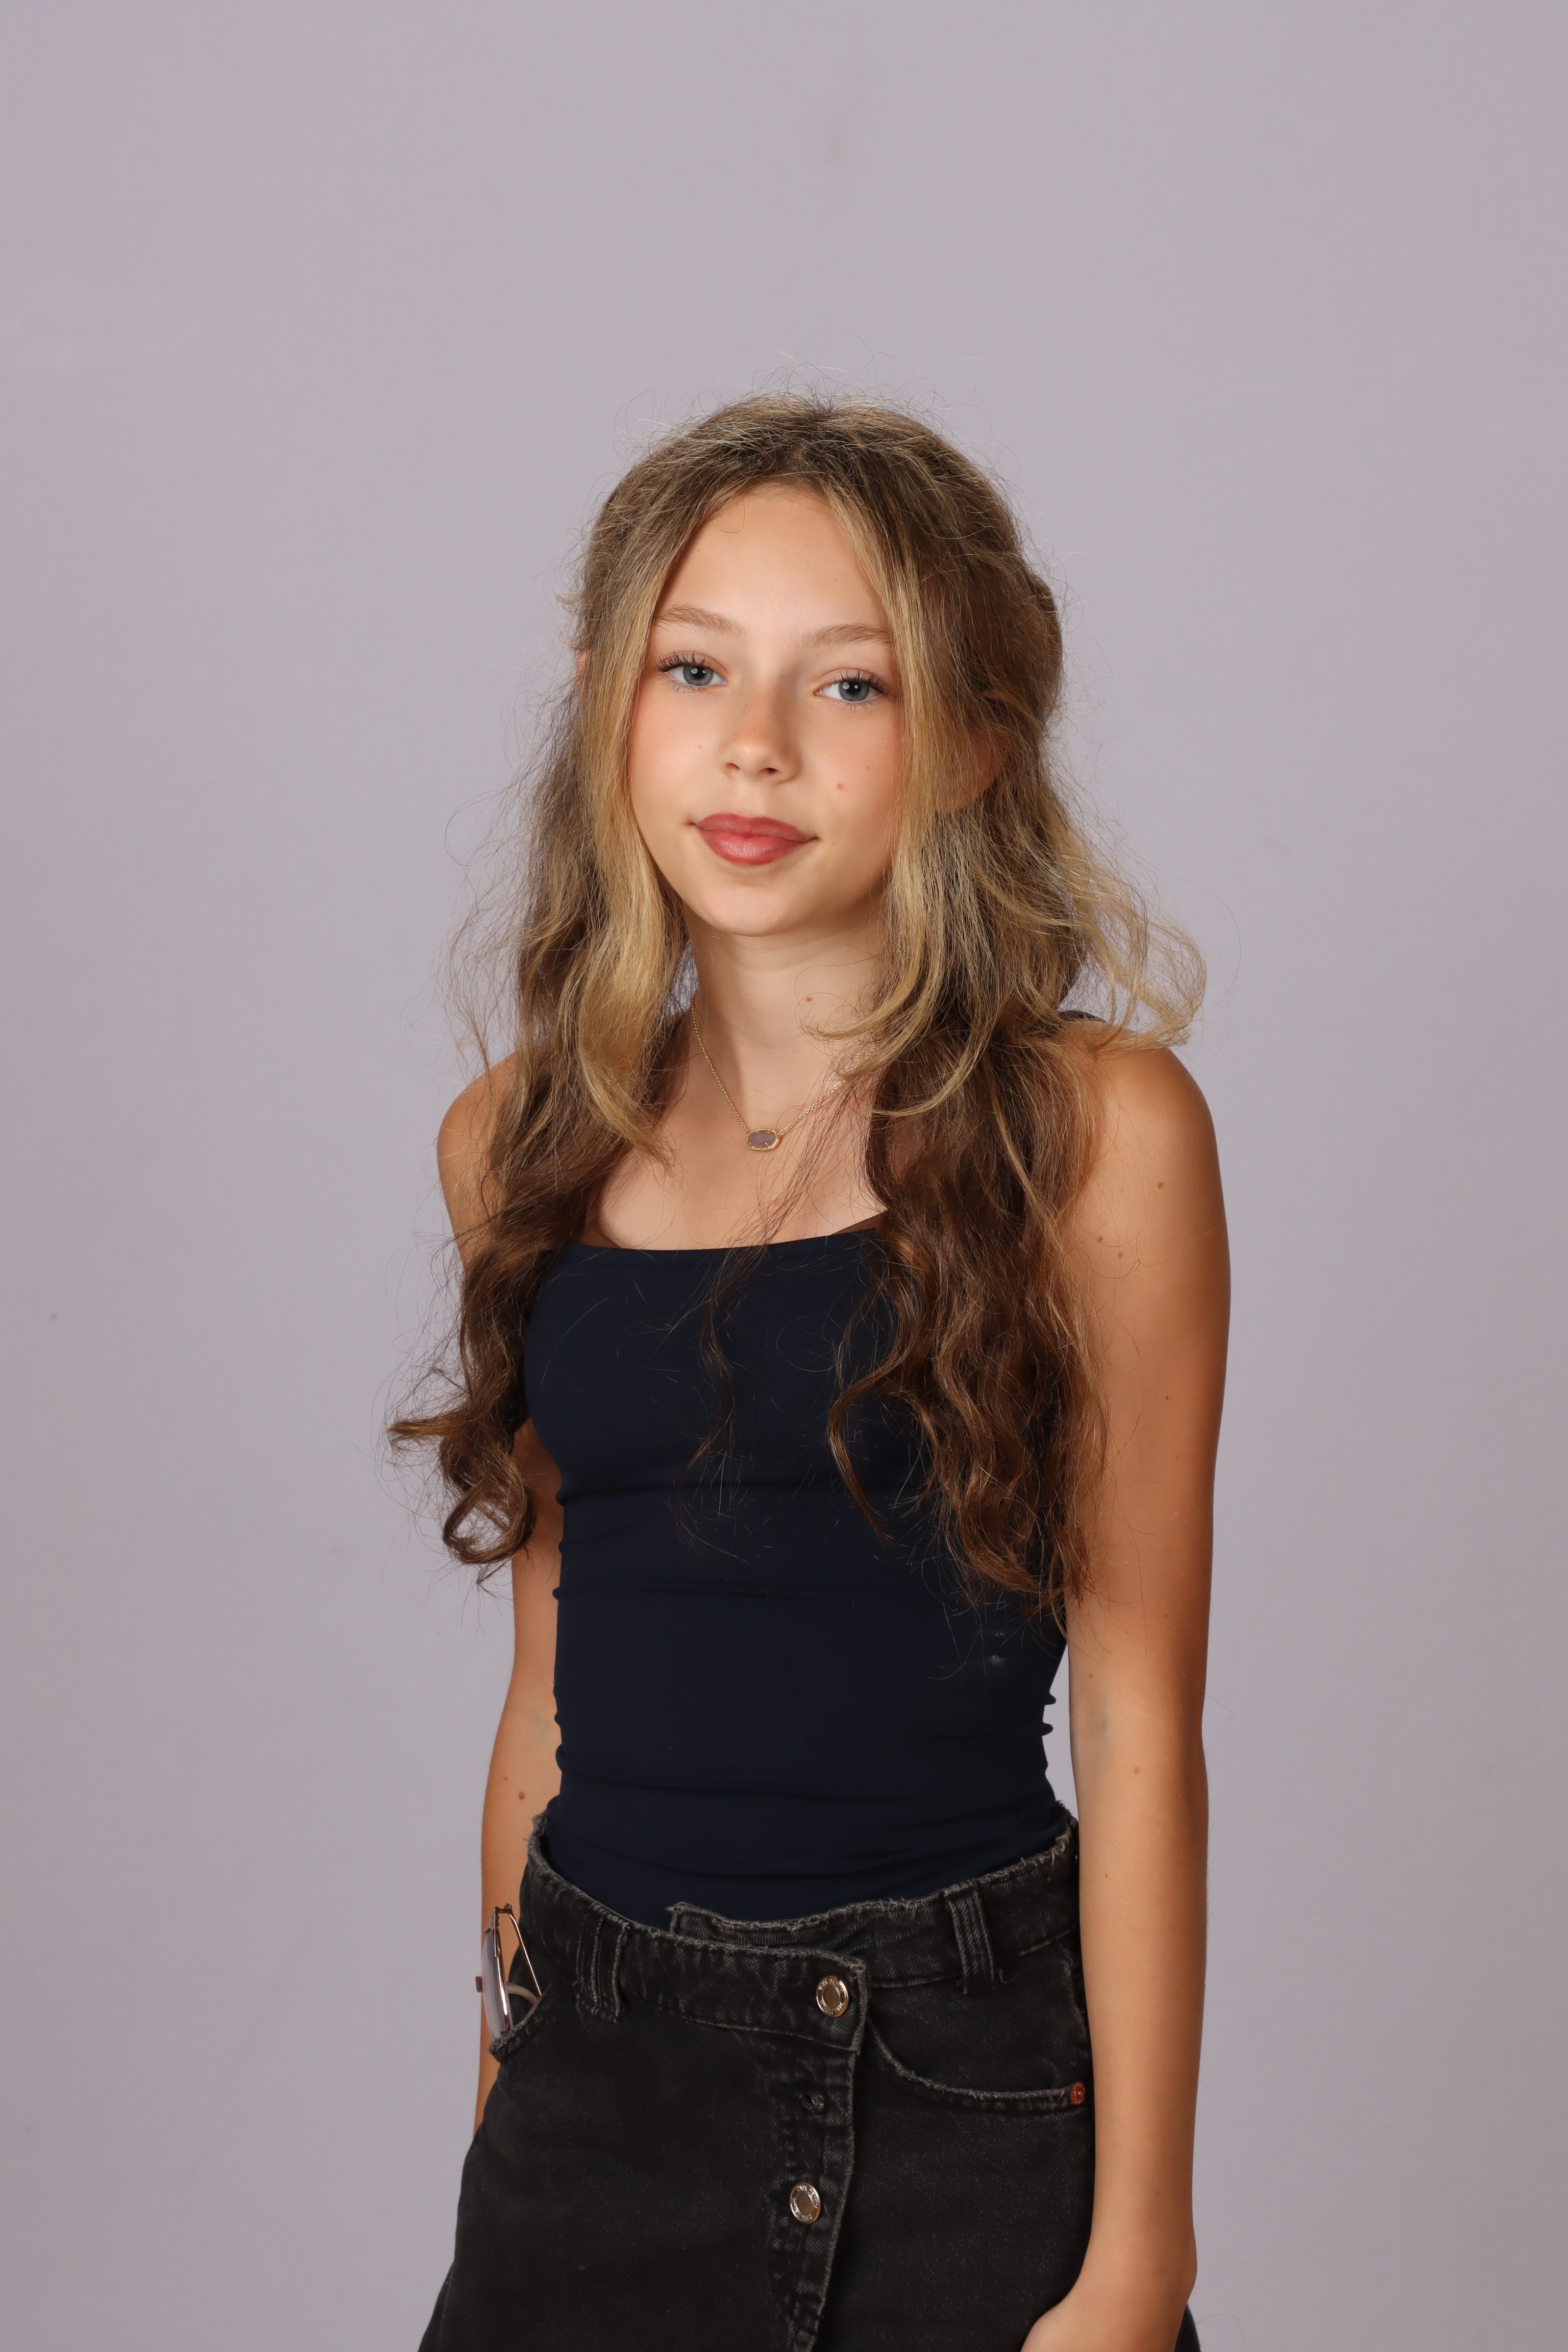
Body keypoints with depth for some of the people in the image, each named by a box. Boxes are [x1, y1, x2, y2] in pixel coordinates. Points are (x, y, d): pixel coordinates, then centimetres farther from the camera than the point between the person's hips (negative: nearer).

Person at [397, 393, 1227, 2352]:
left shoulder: (1096, 1130, -8)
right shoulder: (520, 1144, 4)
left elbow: (1138, 1716, -9)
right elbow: (555, 1681, 10)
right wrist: (510, 2047, 10)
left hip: (968, 2084, -3)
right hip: (592, 2084, 3)